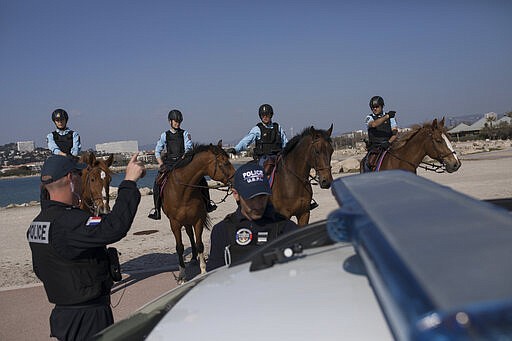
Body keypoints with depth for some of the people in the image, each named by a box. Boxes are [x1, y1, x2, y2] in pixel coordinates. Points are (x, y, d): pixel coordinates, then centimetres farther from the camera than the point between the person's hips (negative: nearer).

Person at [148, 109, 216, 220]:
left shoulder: (185, 134, 8)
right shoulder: (165, 135, 10)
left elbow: (188, 148, -5)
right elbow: (157, 151, 12)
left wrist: (184, 158, -23)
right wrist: (161, 165, -2)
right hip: (169, 164, 0)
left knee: (201, 179, -15)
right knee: (157, 182, -19)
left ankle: (207, 203, 0)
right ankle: (156, 209, -8)